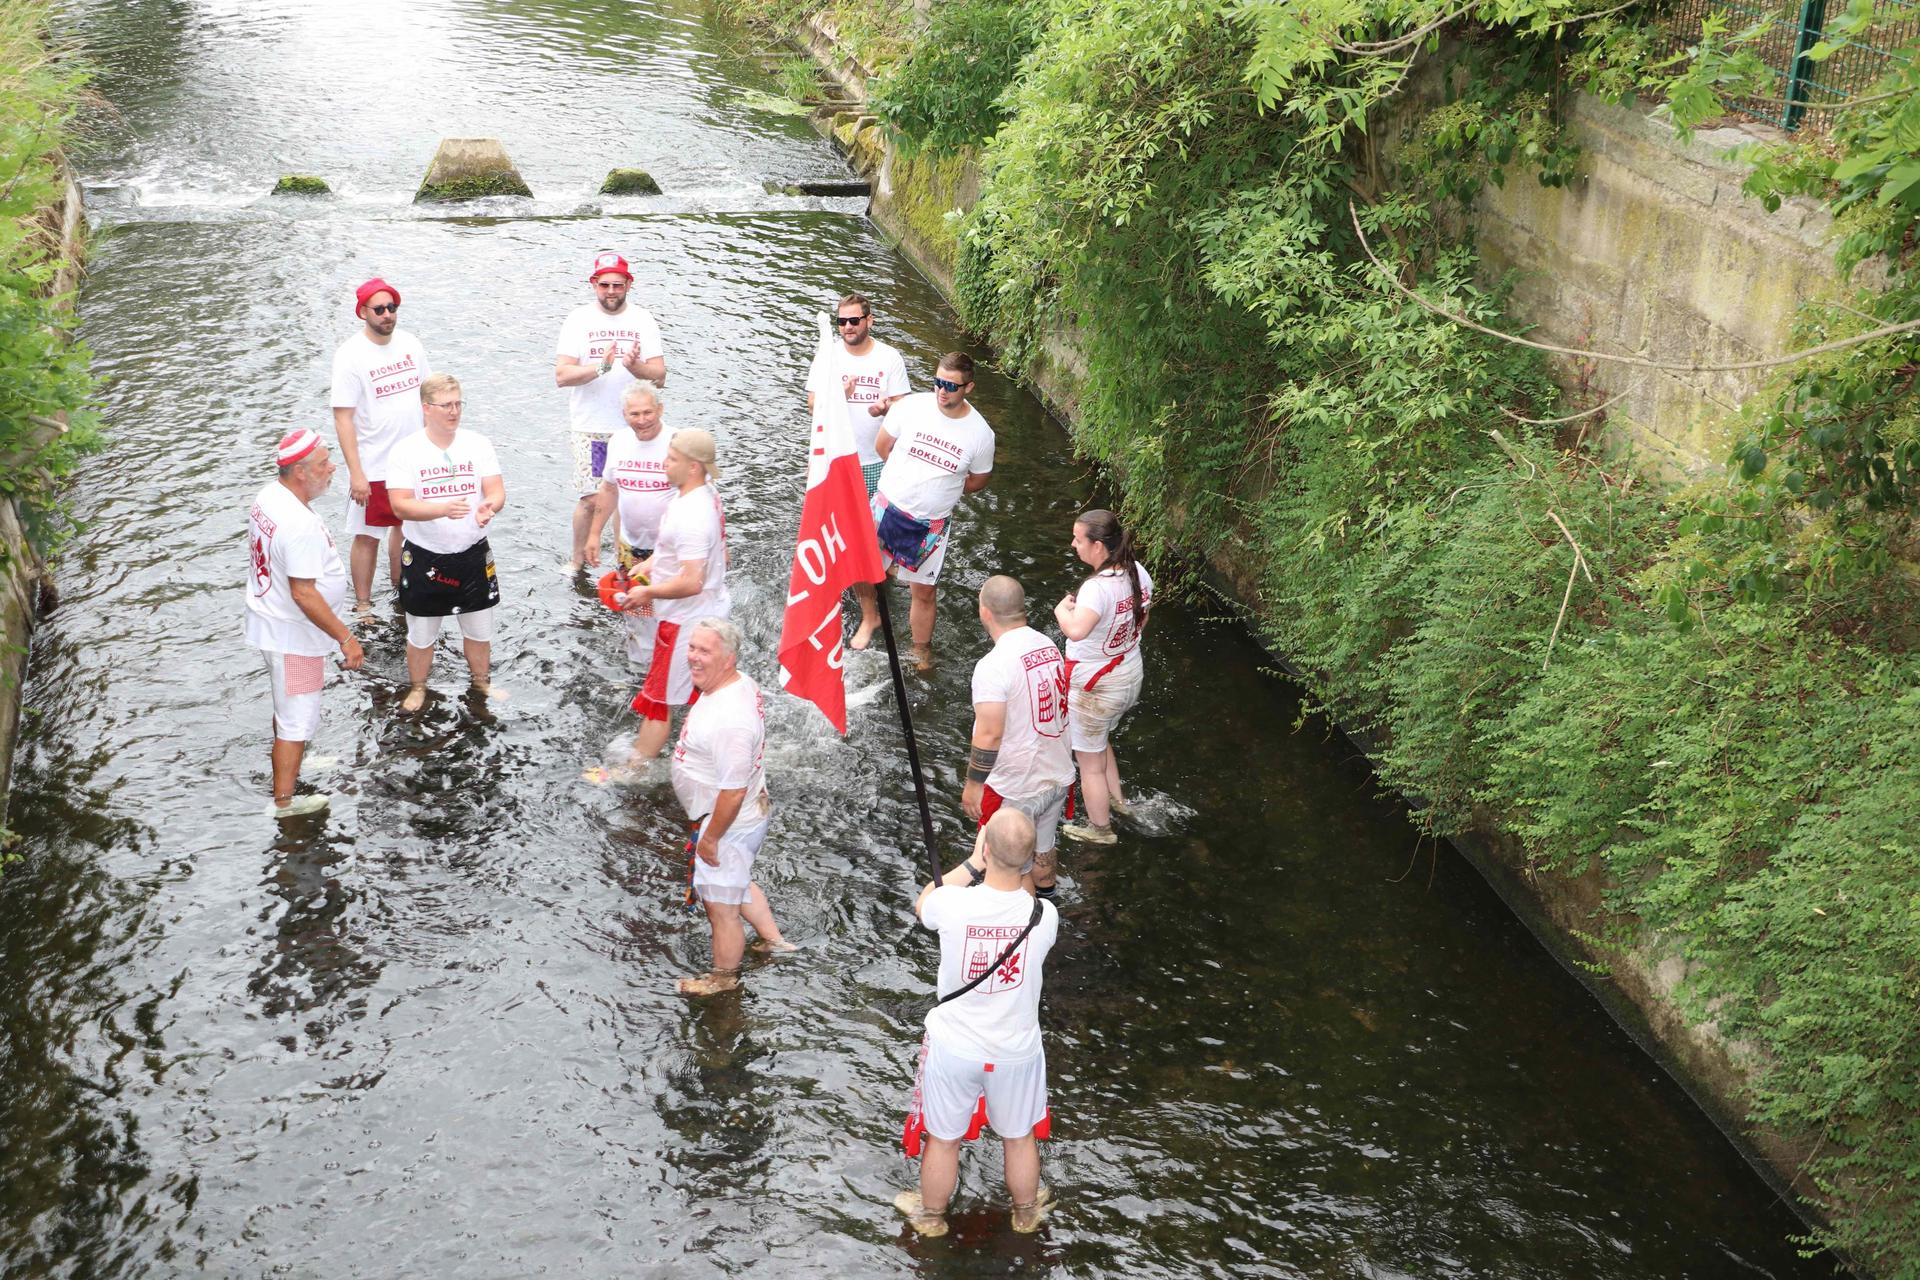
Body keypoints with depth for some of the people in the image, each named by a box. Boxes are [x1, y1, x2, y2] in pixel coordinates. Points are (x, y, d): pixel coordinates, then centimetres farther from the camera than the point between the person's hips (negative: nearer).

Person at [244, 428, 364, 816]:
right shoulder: (301, 524, -32)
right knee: (299, 718, 5)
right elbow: (303, 594, -31)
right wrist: (346, 637, -25)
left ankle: (288, 766, 49)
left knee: (286, 706, 29)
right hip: (294, 635, -10)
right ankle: (284, 800, 17)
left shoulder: (268, 497, -1)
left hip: (269, 620, 10)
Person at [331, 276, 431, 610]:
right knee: (367, 536, 5)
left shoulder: (410, 343, 1)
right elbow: (343, 418, -16)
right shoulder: (350, 355, -16)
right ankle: (363, 604, 18)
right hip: (373, 468, -5)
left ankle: (400, 588, 37)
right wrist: (356, 473, -20)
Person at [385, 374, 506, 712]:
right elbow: (400, 505, -17)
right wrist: (443, 509, -34)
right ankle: (417, 688, 32)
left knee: (479, 628, 15)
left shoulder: (478, 444, -2)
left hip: (473, 554, 2)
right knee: (422, 633, 11)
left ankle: (482, 682, 37)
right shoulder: (406, 450, -10)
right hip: (425, 558, -2)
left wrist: (489, 506, -32)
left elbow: (497, 491, -6)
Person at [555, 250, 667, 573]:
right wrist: (601, 367, -25)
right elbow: (561, 376, -10)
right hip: (590, 425, -2)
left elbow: (660, 374, -2)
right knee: (593, 499, -6)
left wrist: (634, 366, -23)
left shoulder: (642, 320, 3)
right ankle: (577, 559, 14)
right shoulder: (579, 319, -3)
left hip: (633, 426, 2)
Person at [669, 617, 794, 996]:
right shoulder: (740, 682, -6)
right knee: (738, 883, 32)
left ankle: (724, 976, 35)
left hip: (730, 825, -10)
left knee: (721, 907, 13)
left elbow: (733, 792, -31)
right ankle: (773, 940, 50)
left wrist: (710, 838, -18)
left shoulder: (729, 720, -37)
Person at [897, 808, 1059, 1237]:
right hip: (1017, 1051, 1)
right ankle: (1027, 1212, 49)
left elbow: (922, 905, -1)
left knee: (943, 1138, 23)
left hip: (954, 1048, -1)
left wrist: (971, 862, 1)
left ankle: (931, 1215, 46)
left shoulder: (951, 904, -26)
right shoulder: (1044, 915, -23)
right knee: (1020, 1137, 26)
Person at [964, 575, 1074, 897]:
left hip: (1015, 788, -7)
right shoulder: (1049, 645, -1)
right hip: (1057, 775, 7)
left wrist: (973, 784, -13)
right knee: (1043, 846, 27)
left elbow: (989, 735, -25)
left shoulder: (993, 666, -25)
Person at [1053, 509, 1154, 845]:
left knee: (1089, 761, 15)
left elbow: (1077, 630, -50)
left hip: (1093, 687, -8)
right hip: (1130, 674, 8)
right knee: (1100, 740, 34)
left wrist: (1062, 609, -30)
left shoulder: (1098, 587, -35)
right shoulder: (1138, 572, -9)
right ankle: (1115, 799, 50)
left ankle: (1099, 828, 31)